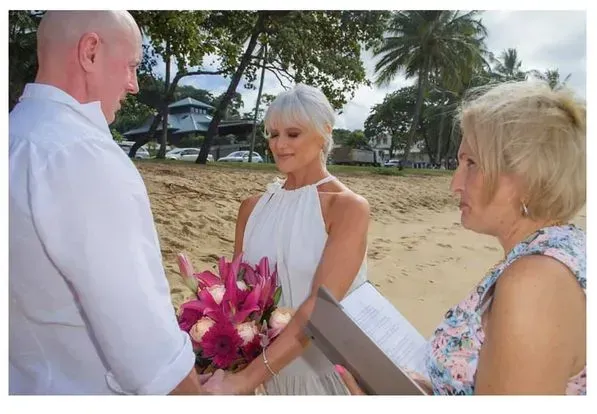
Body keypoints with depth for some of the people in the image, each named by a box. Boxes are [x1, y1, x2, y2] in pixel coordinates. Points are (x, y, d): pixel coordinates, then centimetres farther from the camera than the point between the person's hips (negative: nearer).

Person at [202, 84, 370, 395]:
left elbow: (321, 306, -24)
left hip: (326, 372, -3)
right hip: (272, 371, 4)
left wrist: (246, 379, -29)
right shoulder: (253, 207, -2)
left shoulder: (348, 207, -16)